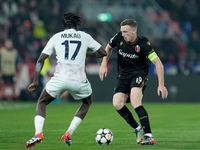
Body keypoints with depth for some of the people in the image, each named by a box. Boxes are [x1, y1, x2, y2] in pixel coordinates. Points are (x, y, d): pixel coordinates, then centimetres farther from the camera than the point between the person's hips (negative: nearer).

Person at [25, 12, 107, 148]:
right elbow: (103, 53, 18)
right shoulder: (84, 36, 16)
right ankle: (69, 134, 16)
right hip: (79, 80, 0)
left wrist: (35, 81, 17)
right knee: (87, 102, 30)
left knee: (42, 102, 21)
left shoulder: (56, 37, 15)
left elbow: (41, 59, 11)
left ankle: (38, 133, -5)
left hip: (60, 78, 0)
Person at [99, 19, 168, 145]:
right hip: (123, 75, 5)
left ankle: (149, 136, -27)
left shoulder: (143, 44, -20)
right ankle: (138, 130, 4)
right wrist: (104, 65, 5)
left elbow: (158, 63, -18)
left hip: (139, 73, -5)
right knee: (117, 104, -15)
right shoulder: (119, 38, -9)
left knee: (135, 102, -28)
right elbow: (108, 48, 16)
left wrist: (161, 85, -24)